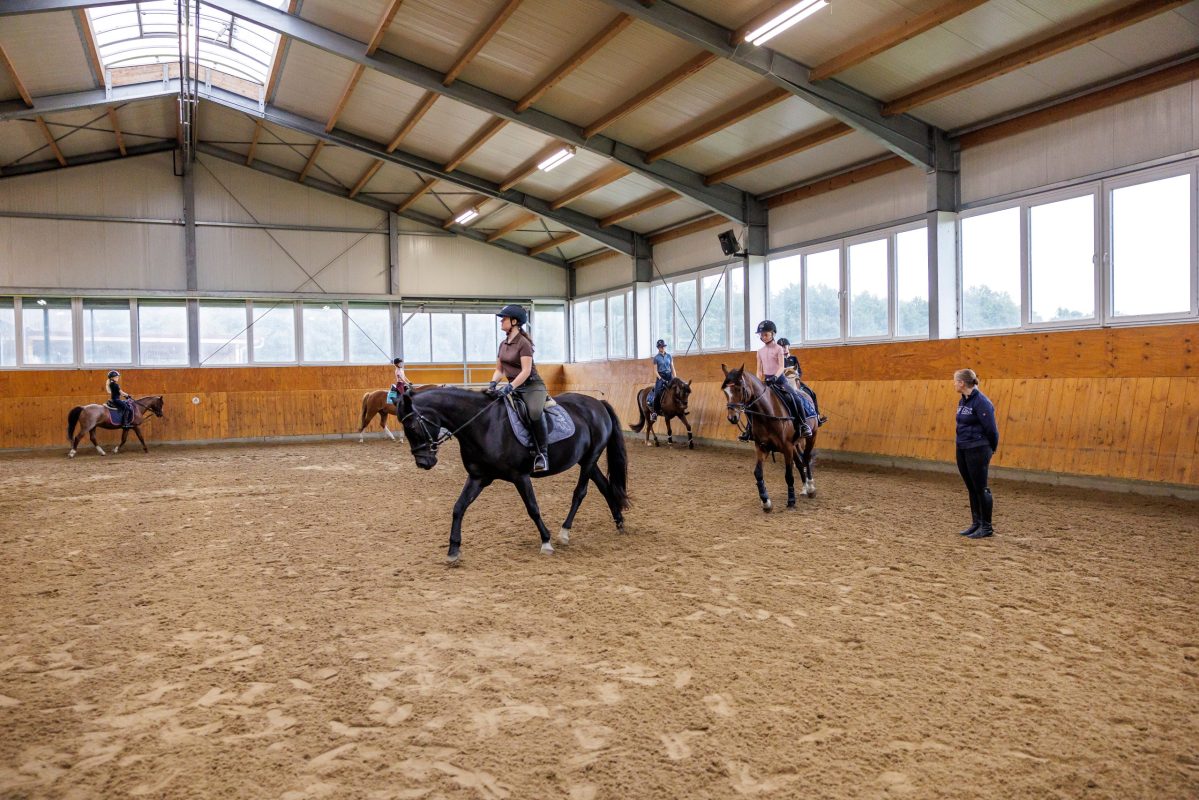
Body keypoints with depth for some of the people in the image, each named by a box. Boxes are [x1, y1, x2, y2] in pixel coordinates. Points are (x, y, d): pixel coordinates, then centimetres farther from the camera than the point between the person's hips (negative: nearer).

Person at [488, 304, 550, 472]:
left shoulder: (523, 343, -13)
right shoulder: (503, 344, 11)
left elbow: (526, 371, -21)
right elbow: (499, 369, 15)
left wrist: (510, 387, -29)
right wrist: (493, 384, -4)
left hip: (532, 385, -9)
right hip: (513, 386, 9)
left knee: (535, 412, -35)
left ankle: (542, 453, -25)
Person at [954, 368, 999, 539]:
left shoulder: (981, 402, -17)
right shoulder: (963, 401, 10)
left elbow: (991, 428, -14)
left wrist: (991, 449, -1)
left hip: (977, 451, -9)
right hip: (962, 450, 9)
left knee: (981, 488, -1)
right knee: (971, 488, 13)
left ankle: (987, 527, 9)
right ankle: (976, 524, 22)